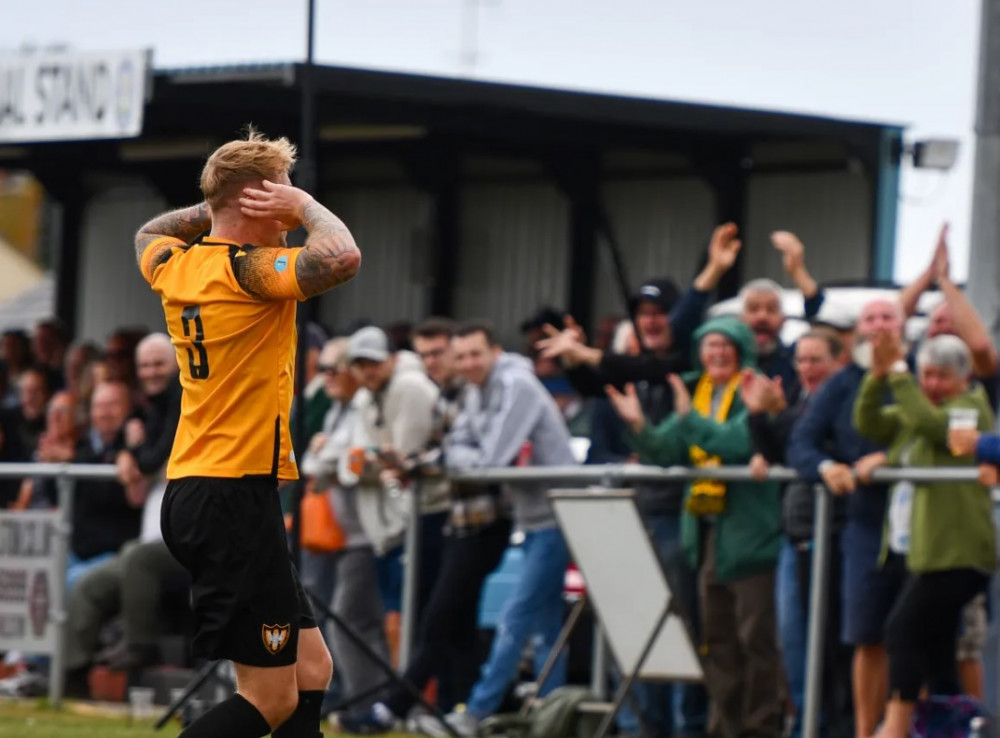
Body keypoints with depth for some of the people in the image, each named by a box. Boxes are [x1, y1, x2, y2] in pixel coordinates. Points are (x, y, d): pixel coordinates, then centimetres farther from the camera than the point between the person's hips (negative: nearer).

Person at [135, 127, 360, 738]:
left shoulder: (176, 267, 10)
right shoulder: (248, 269, -15)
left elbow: (149, 233, 35)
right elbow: (341, 259, -33)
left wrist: (214, 207, 21)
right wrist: (305, 205, -14)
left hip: (190, 493, 10)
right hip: (238, 497, -10)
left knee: (311, 669, 12)